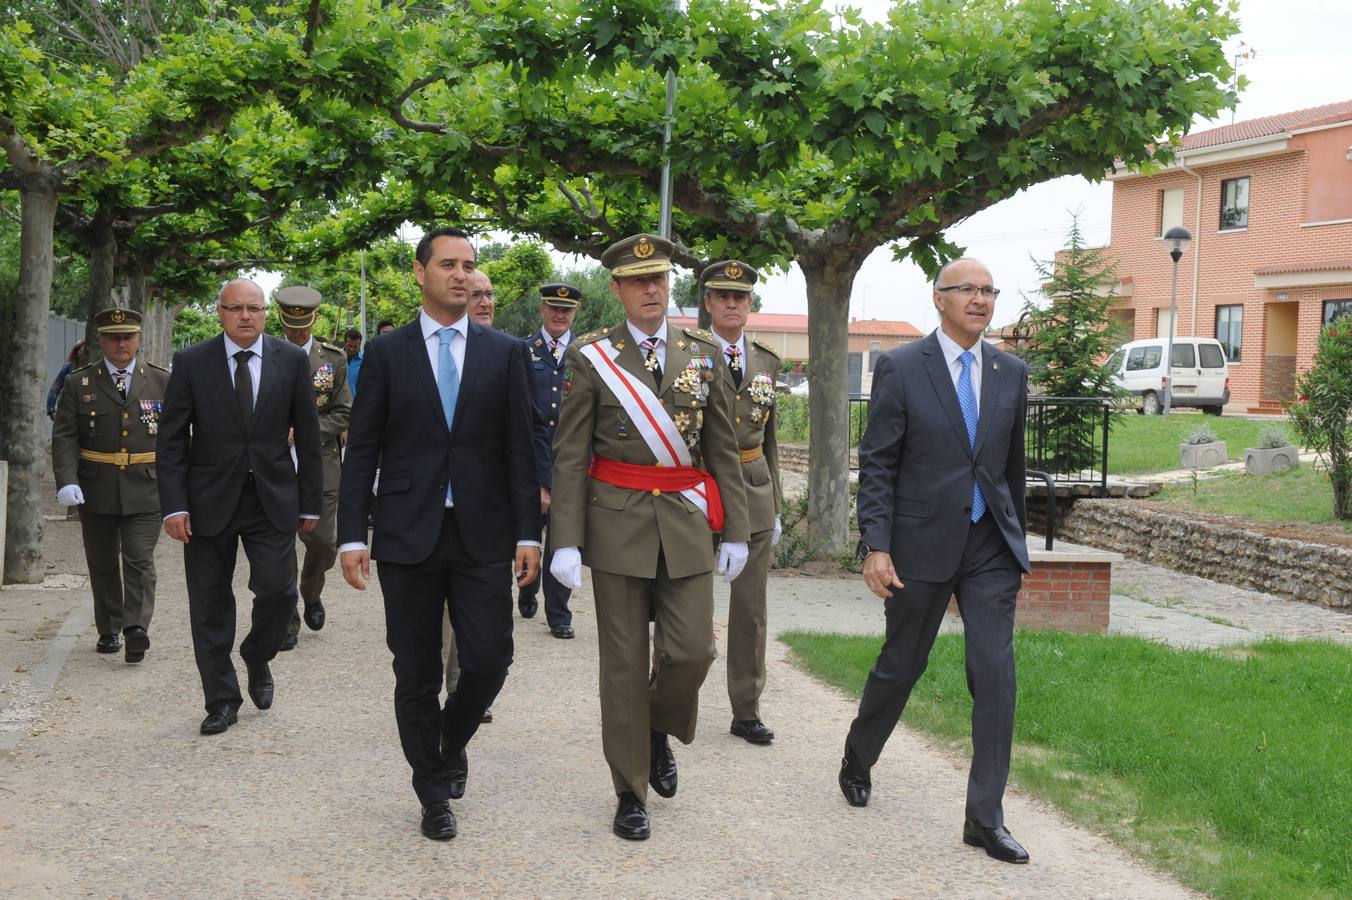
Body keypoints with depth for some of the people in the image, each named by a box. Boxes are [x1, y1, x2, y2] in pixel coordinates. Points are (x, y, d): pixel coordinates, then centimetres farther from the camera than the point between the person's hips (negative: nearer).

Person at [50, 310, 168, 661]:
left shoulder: (162, 382, 4)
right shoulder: (79, 383, 3)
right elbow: (64, 436, -2)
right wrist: (67, 480, -15)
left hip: (145, 490, -1)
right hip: (95, 491, 2)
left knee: (139, 561, -10)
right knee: (102, 564, 11)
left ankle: (136, 628, -14)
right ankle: (109, 630, 22)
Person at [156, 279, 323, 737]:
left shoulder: (292, 360, 1)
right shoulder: (191, 362, -1)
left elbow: (307, 435, 5)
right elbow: (171, 440, -1)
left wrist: (310, 501, 3)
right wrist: (174, 505, -9)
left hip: (273, 497, 0)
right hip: (209, 500, 0)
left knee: (278, 590, -9)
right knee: (210, 605, 4)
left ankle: (257, 657, 23)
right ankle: (221, 701, 18)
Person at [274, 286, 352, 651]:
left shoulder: (334, 358, 5)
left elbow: (343, 414, 2)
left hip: (322, 461, 0)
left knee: (323, 540, -1)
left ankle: (311, 594, 30)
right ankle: (287, 620, 8)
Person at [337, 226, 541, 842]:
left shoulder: (504, 352, 6)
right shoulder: (386, 353, 3)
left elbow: (519, 449, 4)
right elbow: (361, 452, 2)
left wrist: (527, 533, -2)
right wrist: (351, 536, -5)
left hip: (483, 536, 1)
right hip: (408, 535, -1)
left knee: (489, 660, -3)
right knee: (416, 674, 6)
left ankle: (452, 740, 30)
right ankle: (433, 794, 23)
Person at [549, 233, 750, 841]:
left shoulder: (703, 353, 7)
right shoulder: (590, 356, -1)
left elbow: (723, 449, 10)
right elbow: (569, 456, -3)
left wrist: (734, 531, 6)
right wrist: (565, 540, -9)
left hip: (686, 522, 2)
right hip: (618, 523, -2)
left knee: (691, 650, -4)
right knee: (624, 662, 3)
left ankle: (660, 731, 29)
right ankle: (630, 792, 17)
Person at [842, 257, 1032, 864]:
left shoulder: (1010, 373, 7)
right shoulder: (900, 369, -5)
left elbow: (1012, 466, 14)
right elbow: (876, 466, -6)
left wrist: (1017, 543, 16)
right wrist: (875, 546, -13)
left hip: (990, 547, 3)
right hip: (922, 544, -3)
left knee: (996, 676, -4)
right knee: (901, 666, 11)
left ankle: (985, 818, 5)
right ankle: (857, 762, 38)